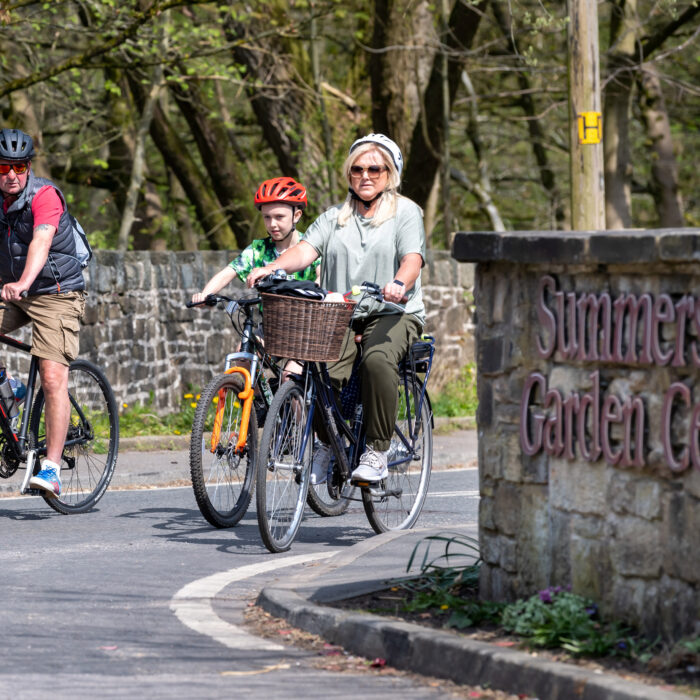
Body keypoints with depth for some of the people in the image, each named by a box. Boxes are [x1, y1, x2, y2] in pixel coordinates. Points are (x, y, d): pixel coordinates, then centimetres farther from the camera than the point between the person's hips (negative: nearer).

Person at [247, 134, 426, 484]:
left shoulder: (405, 212, 7)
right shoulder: (335, 217, 18)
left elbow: (412, 259, -10)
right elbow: (306, 249, 1)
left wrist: (399, 284, -34)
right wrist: (272, 267, -20)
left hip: (393, 314, -3)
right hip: (341, 317, 3)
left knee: (377, 360, -36)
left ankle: (377, 452, -26)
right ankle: (328, 444, 1)